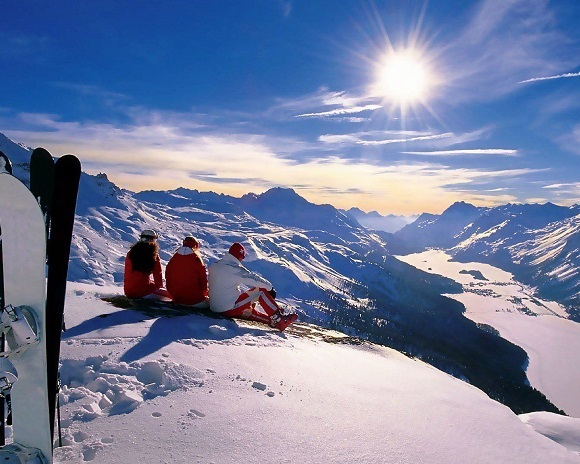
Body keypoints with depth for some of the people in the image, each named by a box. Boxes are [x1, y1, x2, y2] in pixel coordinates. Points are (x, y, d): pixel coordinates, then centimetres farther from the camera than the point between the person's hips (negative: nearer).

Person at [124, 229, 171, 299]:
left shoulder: (131, 253, 9)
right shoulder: (153, 255, -6)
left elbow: (127, 274, 18)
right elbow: (158, 274, 2)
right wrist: (159, 288, 18)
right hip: (144, 291, -6)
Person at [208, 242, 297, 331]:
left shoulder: (213, 266, 8)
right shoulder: (234, 268, -15)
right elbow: (253, 278, -11)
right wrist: (270, 287, 1)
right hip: (230, 308, -8)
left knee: (249, 311, 28)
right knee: (261, 291, -3)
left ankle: (272, 321, 16)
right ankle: (279, 320, -3)